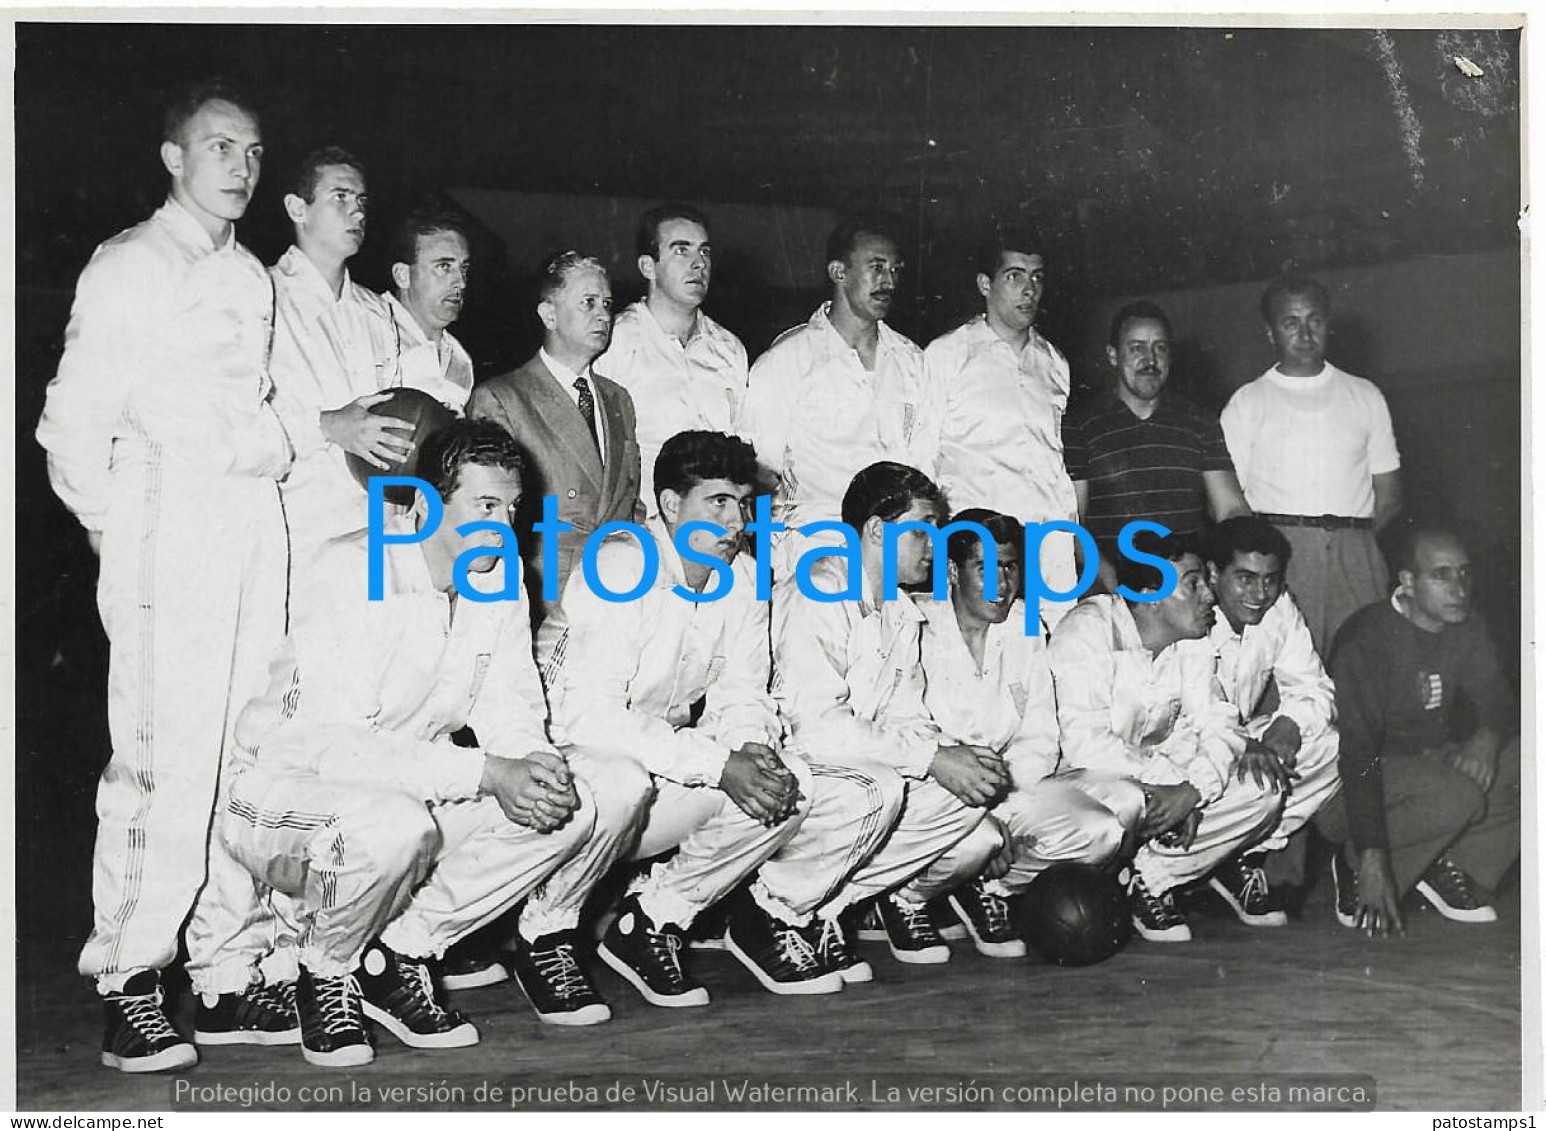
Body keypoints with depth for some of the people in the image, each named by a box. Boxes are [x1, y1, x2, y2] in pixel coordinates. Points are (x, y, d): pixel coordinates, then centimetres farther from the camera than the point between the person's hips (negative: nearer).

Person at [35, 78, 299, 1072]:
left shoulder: (252, 277, 20)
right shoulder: (128, 267, 2)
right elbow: (74, 419, -1)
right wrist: (111, 527, -1)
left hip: (256, 516, 6)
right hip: (169, 516, -6)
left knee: (249, 750, 3)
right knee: (168, 756, -11)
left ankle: (227, 966, 10)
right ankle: (130, 980, -3)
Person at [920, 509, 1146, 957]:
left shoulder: (1026, 631, 13)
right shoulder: (920, 630, -6)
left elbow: (1038, 736, 7)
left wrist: (1004, 811, -12)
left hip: (1012, 785, 7)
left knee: (1126, 802, -13)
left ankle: (988, 885, -6)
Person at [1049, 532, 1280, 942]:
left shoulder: (1193, 640, 2)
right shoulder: (1087, 631, -20)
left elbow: (1215, 723, -3)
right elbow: (1085, 743, -29)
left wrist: (1194, 792, -23)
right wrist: (1172, 787, -31)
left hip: (1158, 774, 7)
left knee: (1262, 790, -11)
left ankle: (1150, 878, -8)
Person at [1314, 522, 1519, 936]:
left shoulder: (1468, 631, 3)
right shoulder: (1367, 640, -20)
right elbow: (1357, 752, -27)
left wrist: (1488, 736, -24)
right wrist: (1373, 862, -35)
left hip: (1429, 760, 8)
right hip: (1348, 785, -7)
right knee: (1457, 794, -33)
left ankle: (1451, 870, -5)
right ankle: (1357, 868, -11)